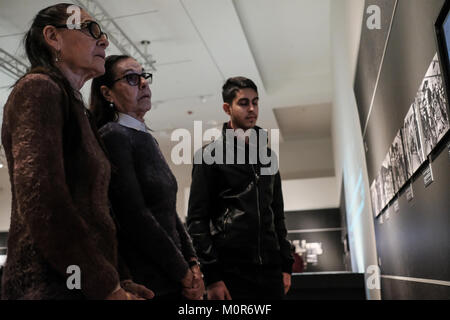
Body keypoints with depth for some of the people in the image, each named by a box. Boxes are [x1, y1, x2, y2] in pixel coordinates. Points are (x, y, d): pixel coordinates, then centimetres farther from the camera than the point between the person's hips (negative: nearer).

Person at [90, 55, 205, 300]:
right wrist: (184, 273, -13)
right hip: (144, 282, -7)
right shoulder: (112, 136, -11)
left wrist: (192, 263, 2)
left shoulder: (147, 139, 14)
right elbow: (135, 216, -19)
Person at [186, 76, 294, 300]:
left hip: (270, 272, 5)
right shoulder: (209, 155, -1)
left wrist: (286, 265, 12)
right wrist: (211, 276, -12)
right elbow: (197, 219, -6)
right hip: (231, 271, -5)